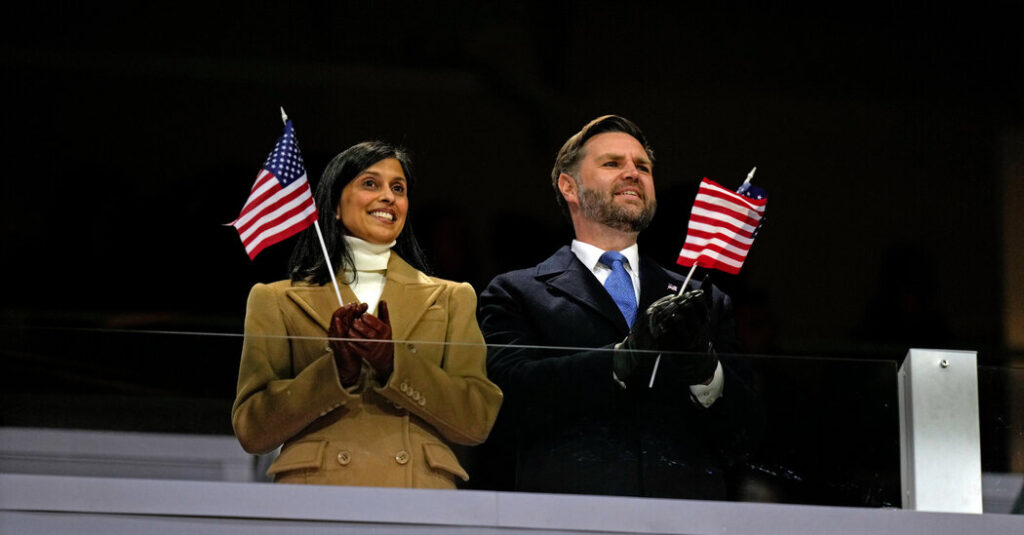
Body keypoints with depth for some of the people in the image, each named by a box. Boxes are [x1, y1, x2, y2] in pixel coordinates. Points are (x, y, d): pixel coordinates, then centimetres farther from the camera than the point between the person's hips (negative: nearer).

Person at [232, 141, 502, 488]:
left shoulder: (451, 299, 15)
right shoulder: (277, 301, 11)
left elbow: (478, 421, 5)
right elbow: (251, 431, 3)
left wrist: (395, 363, -8)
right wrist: (335, 370, -10)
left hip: (418, 490, 1)